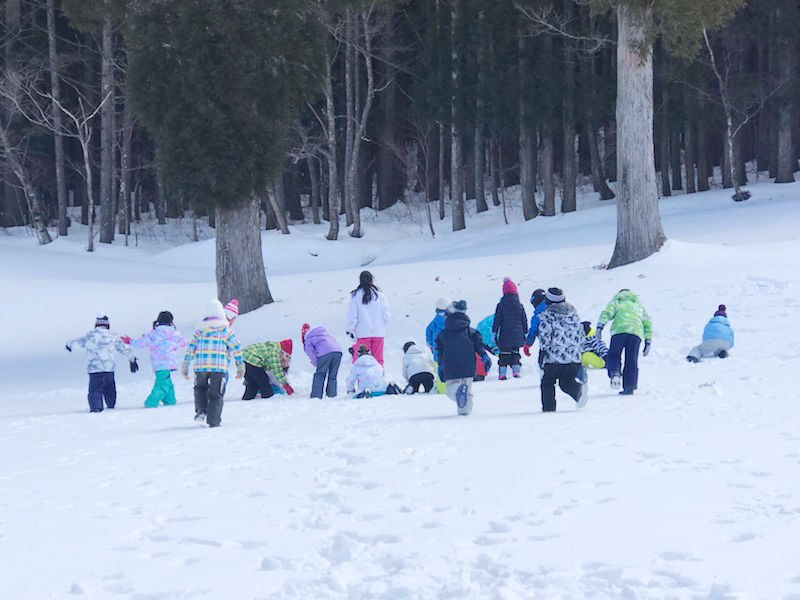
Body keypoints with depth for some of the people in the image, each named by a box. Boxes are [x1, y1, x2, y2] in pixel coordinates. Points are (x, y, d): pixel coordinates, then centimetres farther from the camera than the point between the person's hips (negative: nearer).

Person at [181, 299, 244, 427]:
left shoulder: (200, 330, 9)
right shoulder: (225, 330, 3)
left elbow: (191, 347, 7)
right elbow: (236, 348, 3)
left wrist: (185, 364, 11)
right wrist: (240, 364, 11)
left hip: (201, 366, 2)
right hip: (219, 367, -2)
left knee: (200, 388, 23)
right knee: (216, 394, 4)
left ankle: (201, 410, 2)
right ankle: (213, 420, -2)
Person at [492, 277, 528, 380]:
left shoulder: (501, 305, -5)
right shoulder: (520, 306, 3)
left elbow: (497, 320, -3)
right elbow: (524, 320, 9)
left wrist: (494, 333, 5)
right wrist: (525, 333, 19)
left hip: (505, 336, -2)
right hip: (518, 336, 2)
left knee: (504, 355, 1)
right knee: (515, 354, 15)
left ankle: (502, 374, -2)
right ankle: (516, 371, 8)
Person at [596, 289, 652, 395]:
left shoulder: (616, 301, 23)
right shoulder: (639, 305, 34)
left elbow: (607, 313, 3)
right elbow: (648, 323, 26)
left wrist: (599, 327, -6)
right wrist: (648, 342, 25)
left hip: (619, 330, -3)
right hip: (636, 333, 3)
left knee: (613, 355, 2)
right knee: (631, 361, 7)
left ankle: (614, 372, -28)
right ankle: (629, 386, -2)